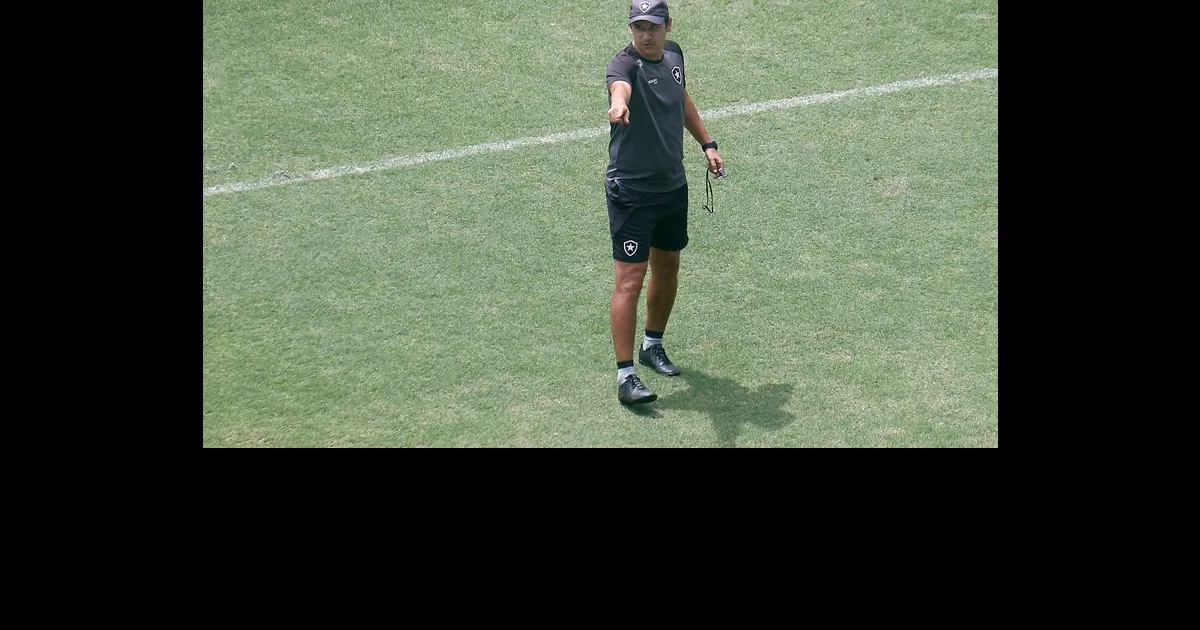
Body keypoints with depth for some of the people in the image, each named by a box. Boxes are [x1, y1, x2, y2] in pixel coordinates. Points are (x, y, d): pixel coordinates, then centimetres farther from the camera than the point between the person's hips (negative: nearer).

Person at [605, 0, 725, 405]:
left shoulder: (673, 54, 3)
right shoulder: (624, 64, -21)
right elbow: (620, 85, -47)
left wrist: (707, 143, 21)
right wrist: (619, 103, -69)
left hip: (673, 186, 8)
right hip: (630, 192, -8)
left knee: (667, 269, 20)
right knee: (630, 280, -11)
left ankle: (652, 345, 41)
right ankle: (625, 375, -9)